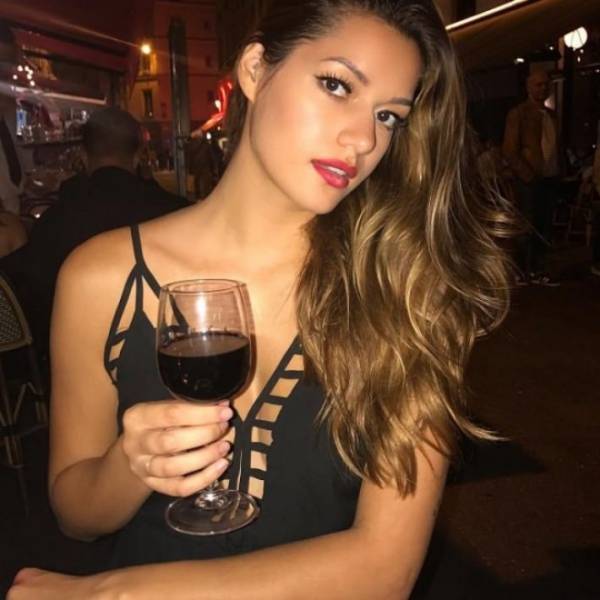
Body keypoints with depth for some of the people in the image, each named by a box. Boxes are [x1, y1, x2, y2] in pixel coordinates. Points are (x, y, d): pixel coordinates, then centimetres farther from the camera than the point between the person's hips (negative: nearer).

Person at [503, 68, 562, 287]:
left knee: (545, 227, 8)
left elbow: (555, 147, 18)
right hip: (530, 180, -6)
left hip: (550, 178, 6)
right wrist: (528, 175, -13)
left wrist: (557, 174, 7)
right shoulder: (518, 113, -2)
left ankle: (539, 270, 17)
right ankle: (523, 272, 7)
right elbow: (509, 150, -8)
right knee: (528, 227, -3)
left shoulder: (551, 115, 16)